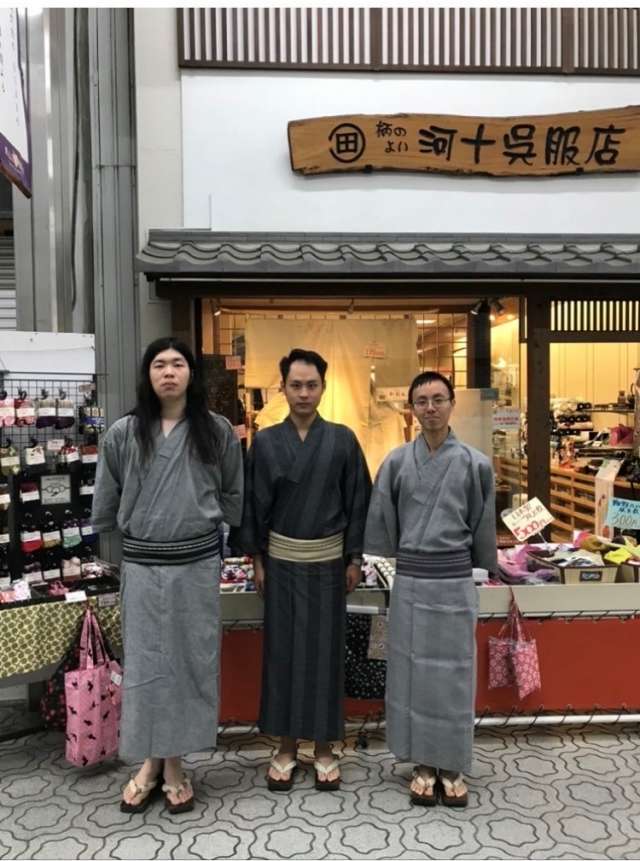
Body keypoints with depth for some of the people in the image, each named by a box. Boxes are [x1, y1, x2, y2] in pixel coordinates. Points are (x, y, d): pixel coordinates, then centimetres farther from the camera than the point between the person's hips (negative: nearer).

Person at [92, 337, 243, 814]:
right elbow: (105, 504, 7)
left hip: (197, 562, 0)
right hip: (142, 564, 1)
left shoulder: (217, 431, -2)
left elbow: (233, 496, 7)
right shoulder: (122, 433, -2)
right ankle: (150, 761, 27)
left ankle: (175, 762, 25)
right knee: (144, 663, 9)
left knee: (189, 660, 9)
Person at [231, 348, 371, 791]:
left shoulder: (342, 440, -3)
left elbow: (358, 501, 0)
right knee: (283, 650, 8)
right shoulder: (265, 441, -2)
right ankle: (287, 746, 24)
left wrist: (355, 559, -1)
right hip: (281, 560, 1)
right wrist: (257, 559, 0)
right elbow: (253, 503, 2)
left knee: (325, 650, 8)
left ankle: (324, 747, 23)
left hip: (328, 561, 0)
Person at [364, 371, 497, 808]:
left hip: (455, 581, -1)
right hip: (410, 580, 1)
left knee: (452, 672, 8)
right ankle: (424, 765, 25)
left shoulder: (476, 463, -4)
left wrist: (489, 569, 10)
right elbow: (381, 521, 5)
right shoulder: (397, 461, -2)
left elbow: (483, 527, 4)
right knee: (413, 670, 9)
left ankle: (452, 766, 24)